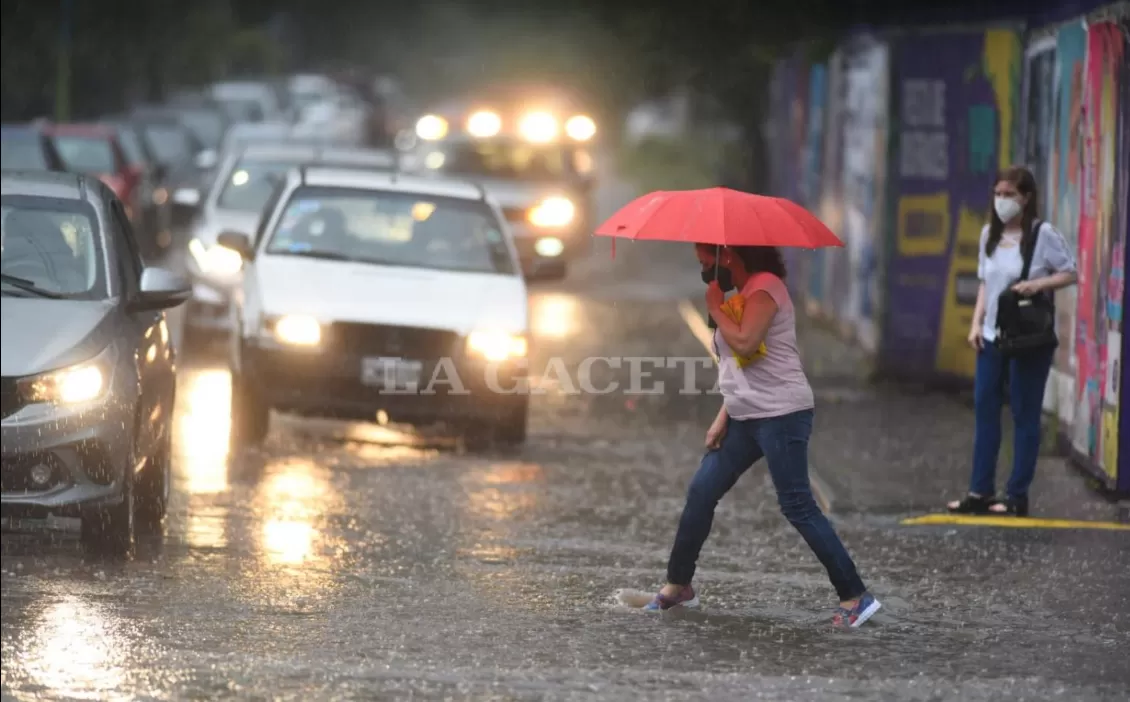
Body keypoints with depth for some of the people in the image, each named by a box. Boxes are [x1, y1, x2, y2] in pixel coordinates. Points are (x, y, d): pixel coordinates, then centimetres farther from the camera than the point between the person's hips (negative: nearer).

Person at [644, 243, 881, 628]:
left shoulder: (765, 287, -12)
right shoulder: (743, 295, 18)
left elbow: (745, 343, -25)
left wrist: (716, 307, -11)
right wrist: (723, 417, 13)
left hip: (781, 414, -10)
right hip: (746, 417, 10)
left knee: (797, 506, -11)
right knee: (701, 492, 9)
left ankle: (855, 597, -8)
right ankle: (678, 585, 19)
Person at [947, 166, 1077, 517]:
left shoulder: (1043, 235, -9)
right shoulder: (990, 234, 8)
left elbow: (1070, 273, -5)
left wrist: (1037, 284, -20)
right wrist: (976, 323, 5)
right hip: (992, 337, 6)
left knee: (1025, 415, 2)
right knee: (984, 411, 6)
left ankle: (1018, 496, 7)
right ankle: (981, 492, 12)